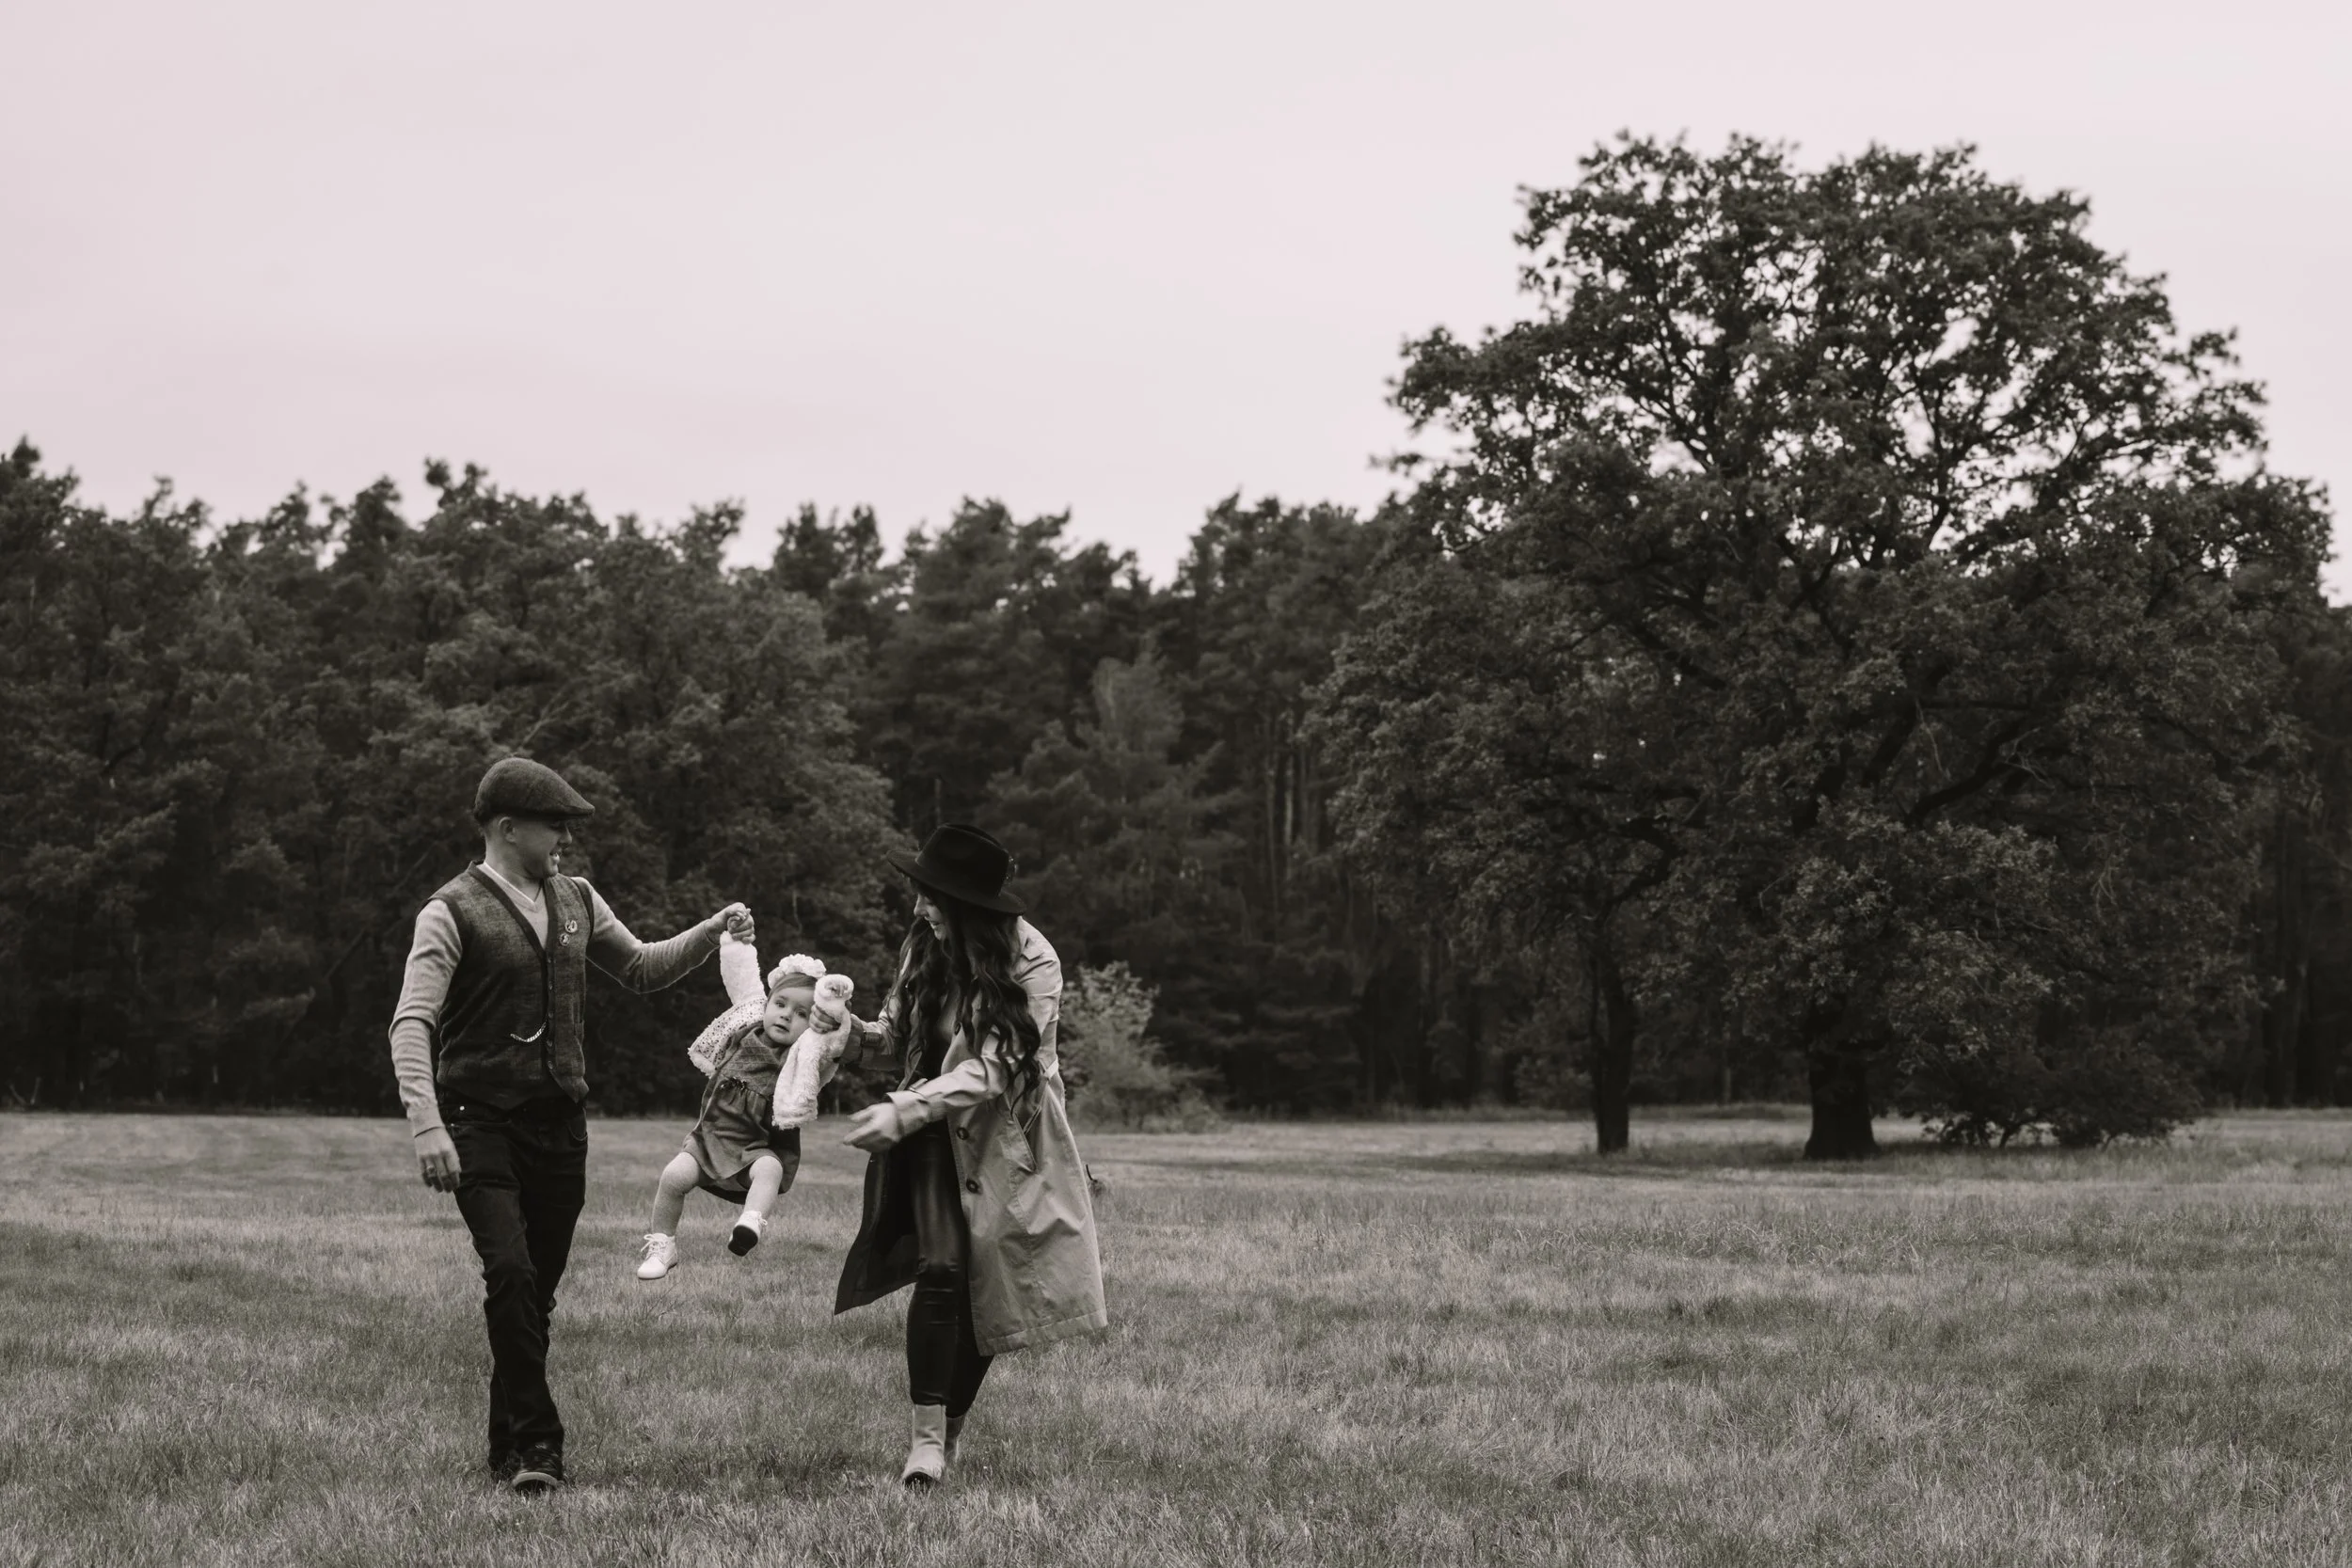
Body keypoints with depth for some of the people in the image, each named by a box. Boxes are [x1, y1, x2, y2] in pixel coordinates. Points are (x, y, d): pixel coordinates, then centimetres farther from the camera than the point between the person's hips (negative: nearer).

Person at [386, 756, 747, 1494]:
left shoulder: (575, 901, 13)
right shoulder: (453, 911, -8)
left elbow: (640, 968, 26)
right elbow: (411, 1024, -15)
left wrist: (711, 933, 10)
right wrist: (426, 1125, -27)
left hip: (560, 1122, 6)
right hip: (482, 1122, -6)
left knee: (538, 1291, 8)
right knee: (510, 1273, -20)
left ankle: (509, 1447, 20)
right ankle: (535, 1440, -13)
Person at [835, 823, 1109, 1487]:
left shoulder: (1032, 964, -18)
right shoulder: (925, 946, -4)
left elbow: (992, 1067, -24)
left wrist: (906, 1111, -33)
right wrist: (858, 1028, -6)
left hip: (1004, 1139, -2)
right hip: (939, 1134, 2)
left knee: (989, 1289, 3)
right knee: (941, 1271, -16)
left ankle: (951, 1432, 20)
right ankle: (926, 1438, -15)